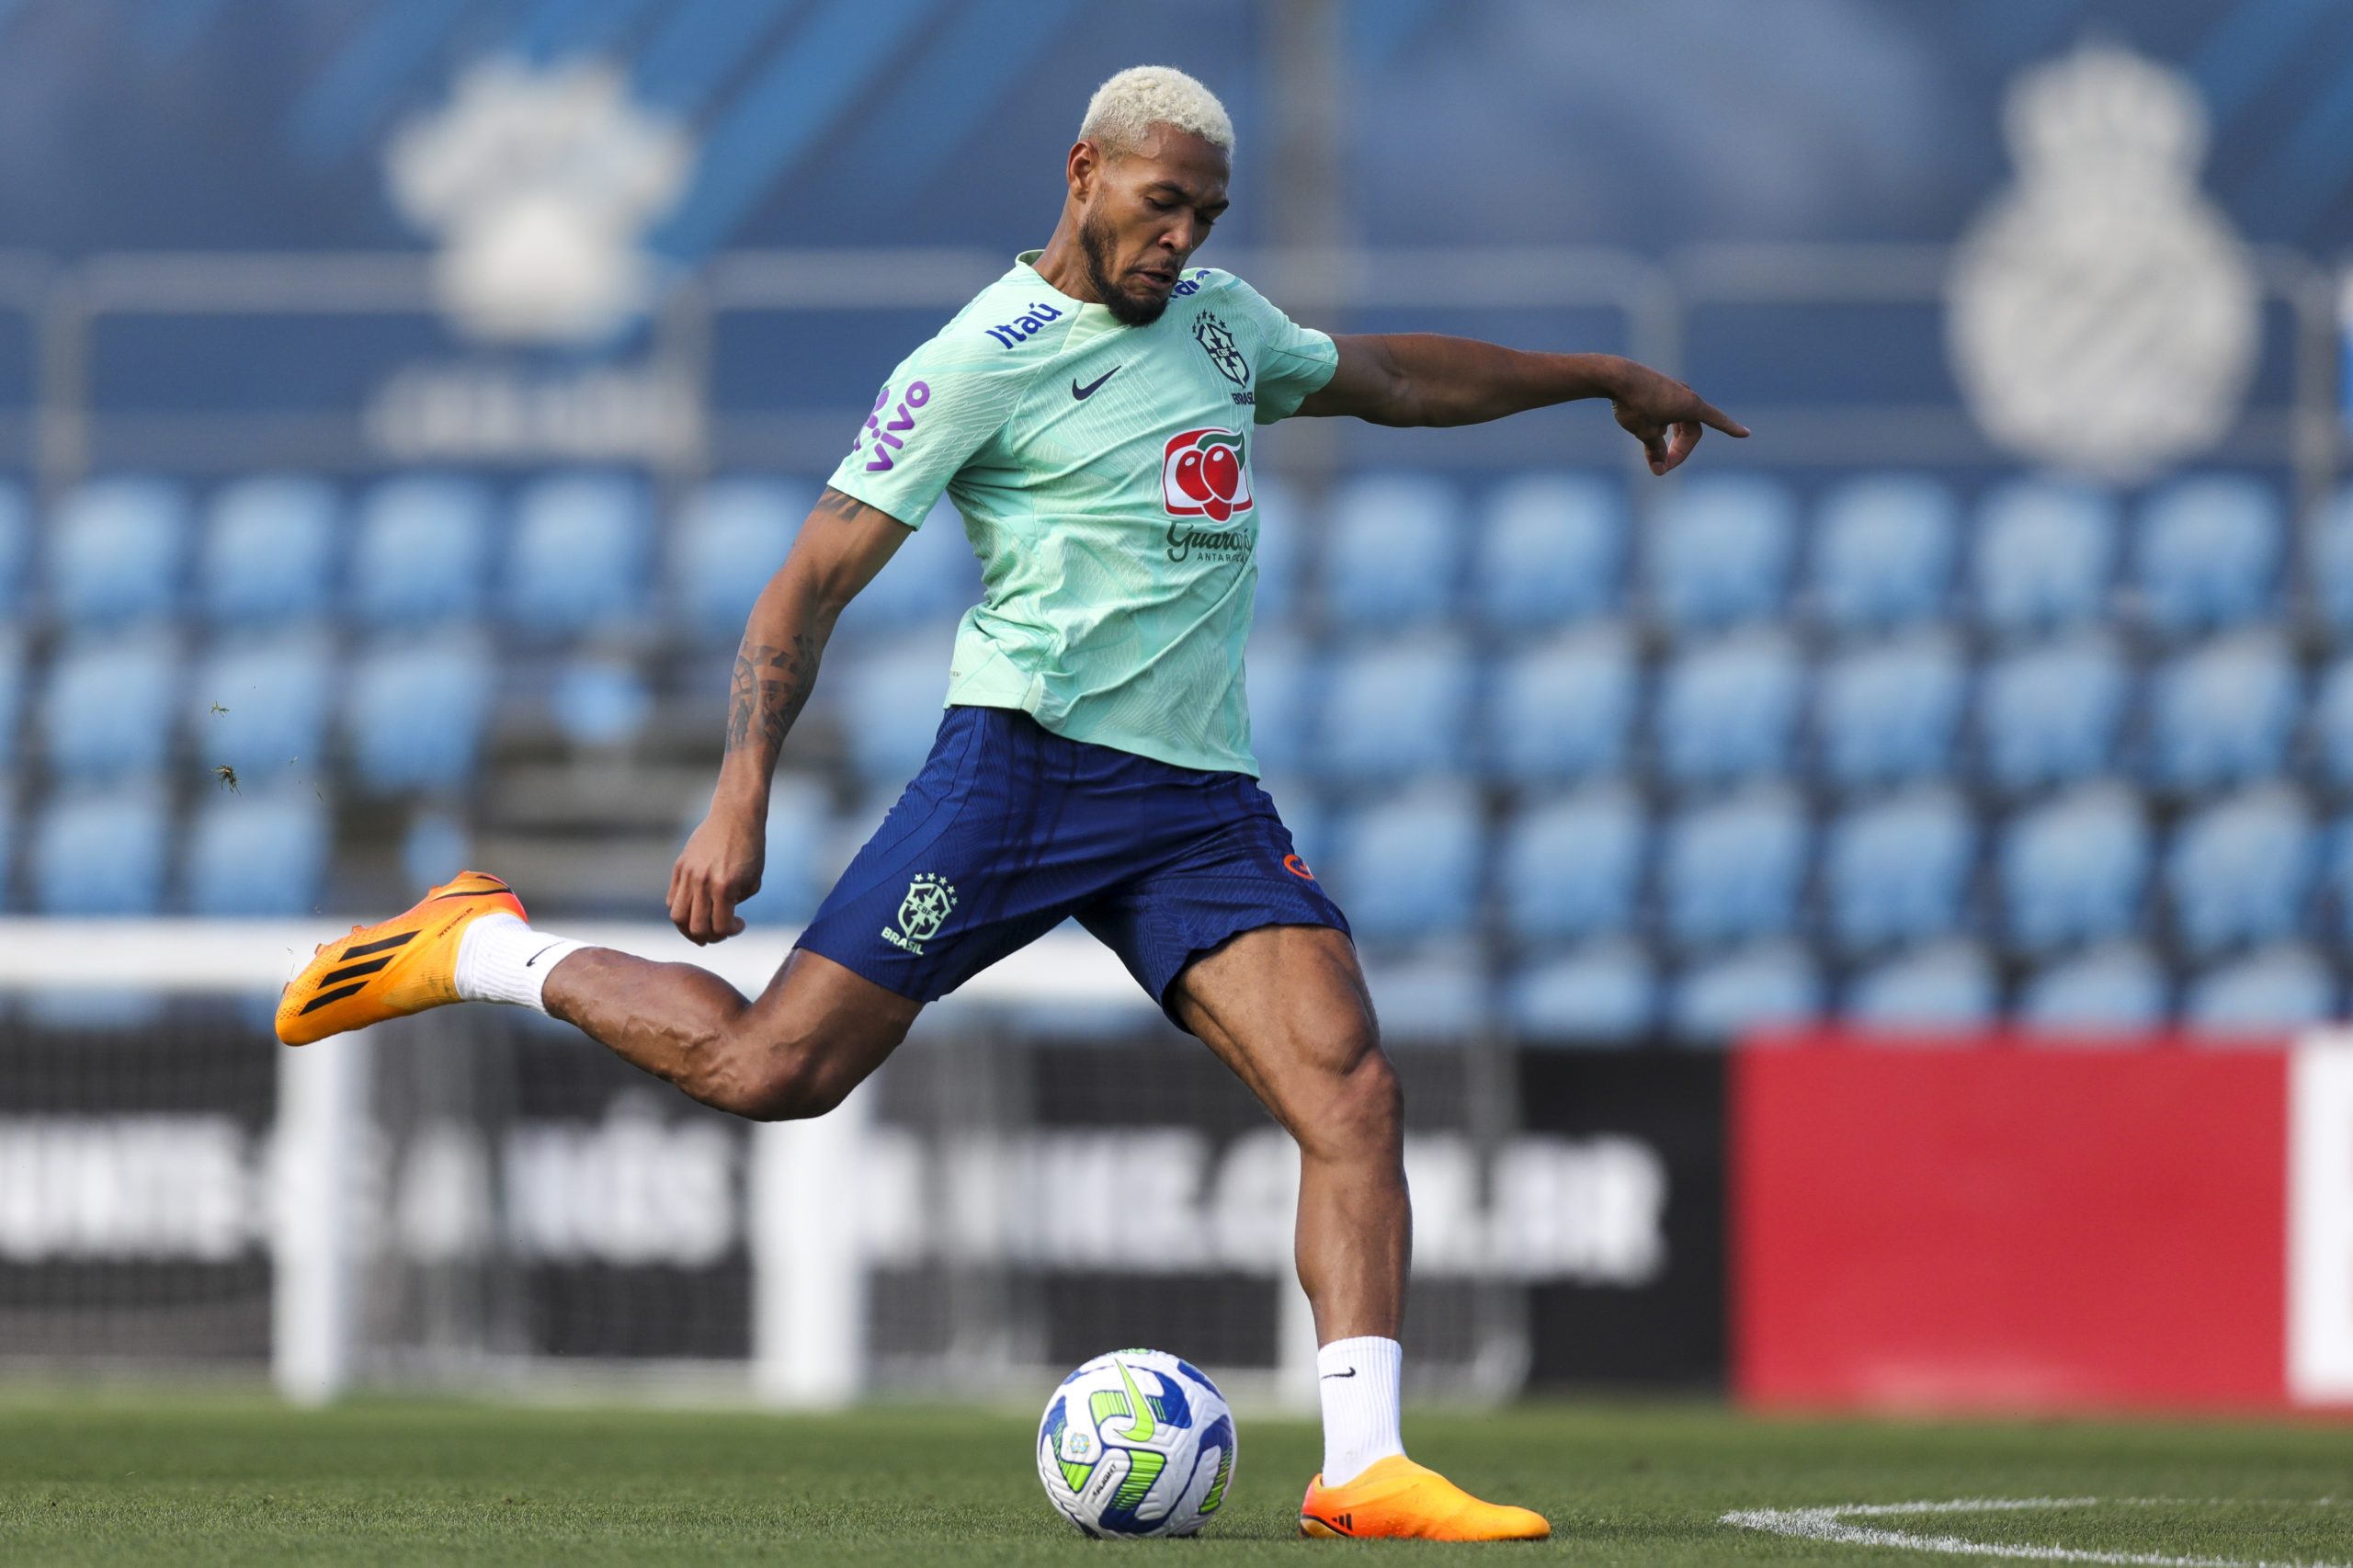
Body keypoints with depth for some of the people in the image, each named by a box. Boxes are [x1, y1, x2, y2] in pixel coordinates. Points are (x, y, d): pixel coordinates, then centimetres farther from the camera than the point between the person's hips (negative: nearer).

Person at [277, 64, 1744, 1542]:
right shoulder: (982, 362, -5)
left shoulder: (1219, 317, 17)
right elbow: (810, 586, -6)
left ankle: (1363, 1469, -17)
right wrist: (740, 803, -17)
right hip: (1030, 758, -6)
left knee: (1353, 1096, -13)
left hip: (1206, 798, 6)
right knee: (768, 1070, -11)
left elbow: (1390, 375, 37)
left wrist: (1604, 376, 41)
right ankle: (488, 950, 13)